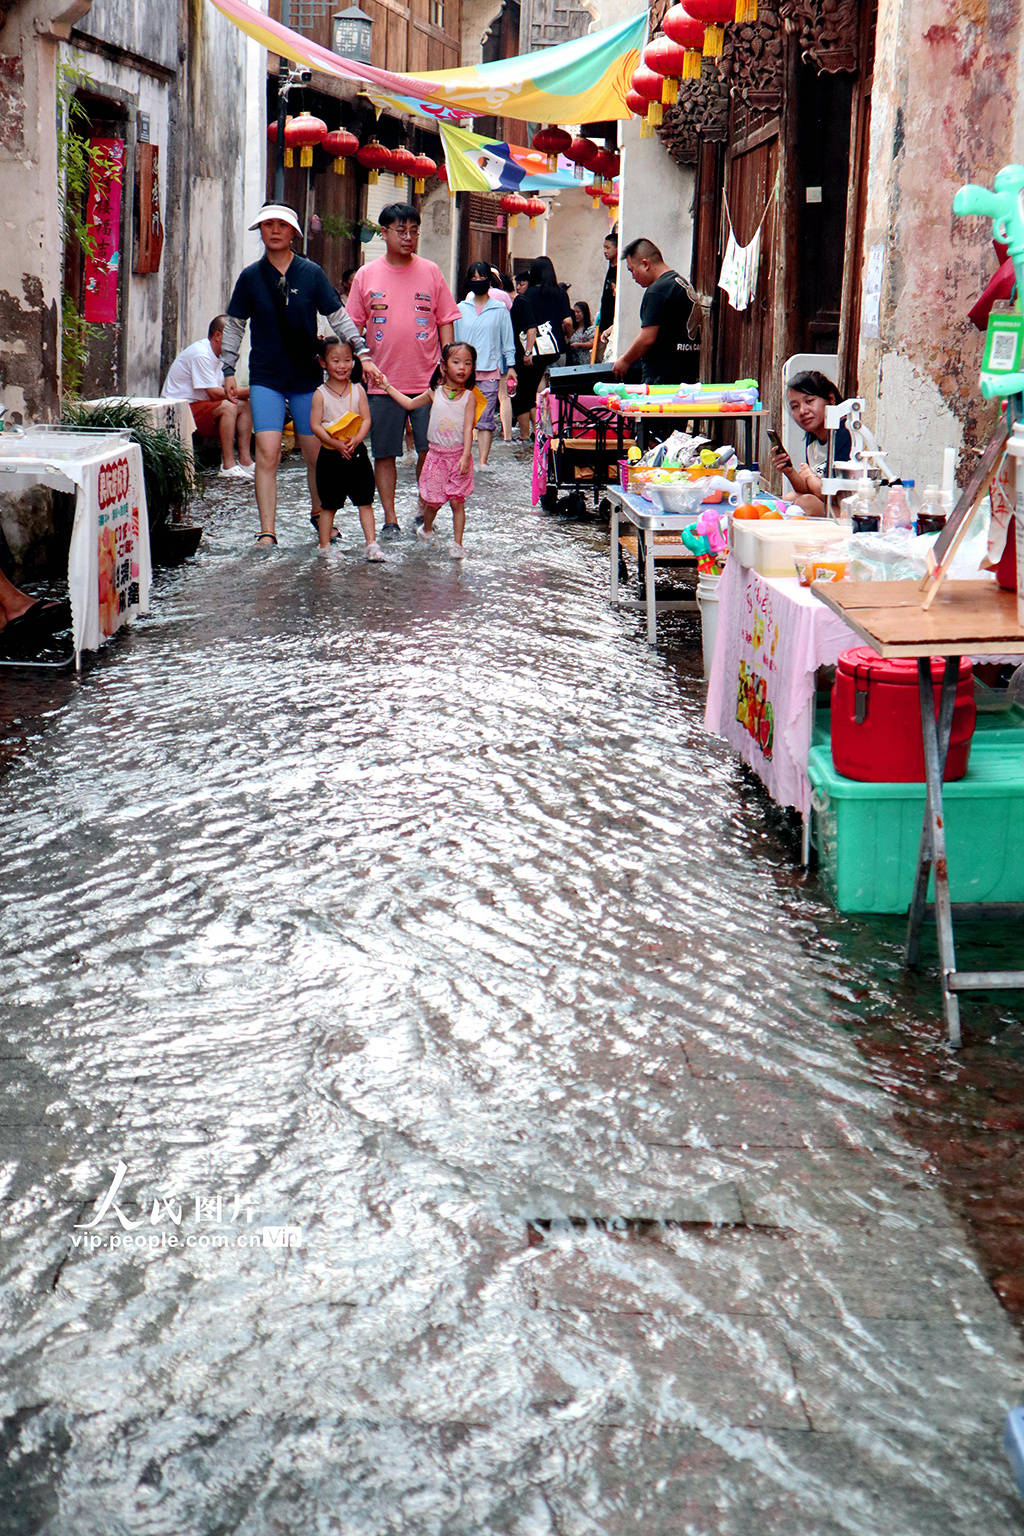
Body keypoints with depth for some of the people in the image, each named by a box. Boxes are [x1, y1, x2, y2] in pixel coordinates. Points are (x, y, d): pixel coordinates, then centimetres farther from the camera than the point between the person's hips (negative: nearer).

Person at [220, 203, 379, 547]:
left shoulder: (311, 273, 3)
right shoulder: (251, 276, 4)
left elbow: (338, 317, 6)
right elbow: (233, 325, 11)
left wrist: (363, 353, -2)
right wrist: (228, 371, 8)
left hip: (307, 376, 1)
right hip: (265, 376, -1)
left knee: (315, 452, 7)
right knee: (267, 453, -12)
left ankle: (320, 513, 31)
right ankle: (267, 532, -12)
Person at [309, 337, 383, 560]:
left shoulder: (358, 390, 3)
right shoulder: (320, 394, -3)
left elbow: (366, 419, -1)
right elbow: (315, 425, -8)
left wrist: (357, 439, -20)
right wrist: (335, 443, -20)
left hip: (356, 452, 2)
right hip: (330, 455, -2)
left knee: (364, 501, 1)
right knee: (328, 504, 6)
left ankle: (371, 543, 4)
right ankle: (325, 546, 15)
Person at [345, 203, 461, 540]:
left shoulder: (430, 272, 6)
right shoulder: (366, 276, 6)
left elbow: (446, 322, 8)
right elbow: (354, 327, 9)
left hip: (427, 379, 0)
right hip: (382, 381, 0)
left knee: (430, 449, -2)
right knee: (384, 452, 3)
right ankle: (390, 519, 11)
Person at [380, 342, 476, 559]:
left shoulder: (469, 397, -4)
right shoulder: (435, 392, 3)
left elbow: (468, 429, -10)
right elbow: (410, 403, 20)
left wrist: (465, 456, -20)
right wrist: (388, 387, 22)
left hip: (459, 455, -2)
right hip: (436, 454, 2)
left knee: (457, 501, -3)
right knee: (433, 500, 4)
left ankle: (457, 543, 6)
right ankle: (426, 529, 33)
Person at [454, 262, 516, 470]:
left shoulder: (499, 310, 6)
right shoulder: (461, 309, 11)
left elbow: (507, 341, 8)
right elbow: (453, 338, 14)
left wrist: (510, 366, 3)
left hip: (490, 369, -2)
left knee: (486, 418, -3)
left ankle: (483, 460, -3)